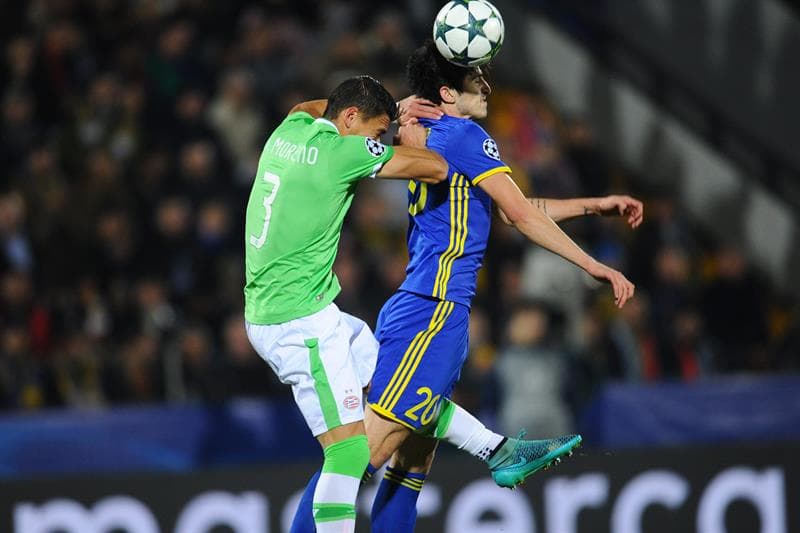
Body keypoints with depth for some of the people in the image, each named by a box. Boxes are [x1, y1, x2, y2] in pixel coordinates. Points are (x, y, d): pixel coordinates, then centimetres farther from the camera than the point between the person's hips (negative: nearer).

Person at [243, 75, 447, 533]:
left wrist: (392, 110, 27)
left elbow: (309, 107, 35)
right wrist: (414, 145, 9)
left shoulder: (290, 130, 9)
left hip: (267, 311, 10)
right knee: (350, 447, -12)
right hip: (302, 320, -10)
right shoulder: (343, 151, -15)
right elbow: (436, 170, -14)